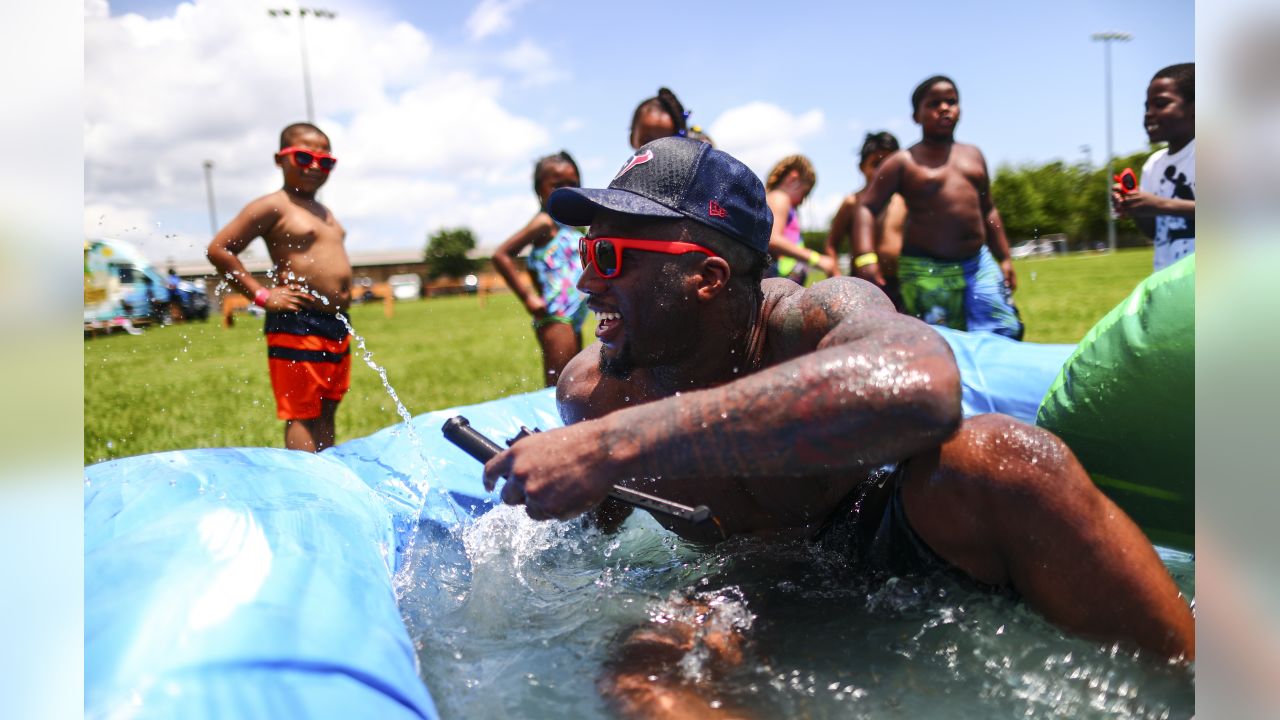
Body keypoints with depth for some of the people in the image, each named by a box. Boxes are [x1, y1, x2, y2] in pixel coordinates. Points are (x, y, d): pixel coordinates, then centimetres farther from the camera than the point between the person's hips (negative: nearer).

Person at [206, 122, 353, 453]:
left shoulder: (325, 213, 18)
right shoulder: (273, 207, -6)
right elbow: (218, 249, -9)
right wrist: (262, 294, -13)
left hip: (336, 326, 9)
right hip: (296, 326, -8)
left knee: (326, 413, 14)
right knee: (302, 416, -5)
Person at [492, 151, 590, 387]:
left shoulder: (568, 226, 14)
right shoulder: (545, 223, -9)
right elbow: (501, 255, -18)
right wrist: (528, 297, -18)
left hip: (572, 321, 9)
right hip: (555, 319, -9)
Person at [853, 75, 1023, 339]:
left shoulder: (973, 155, 14)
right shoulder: (904, 162, -2)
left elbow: (988, 210, 21)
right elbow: (866, 207, -7)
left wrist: (1004, 259, 16)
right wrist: (865, 257, -23)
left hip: (979, 263, 5)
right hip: (927, 270, -5)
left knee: (1004, 334, -2)